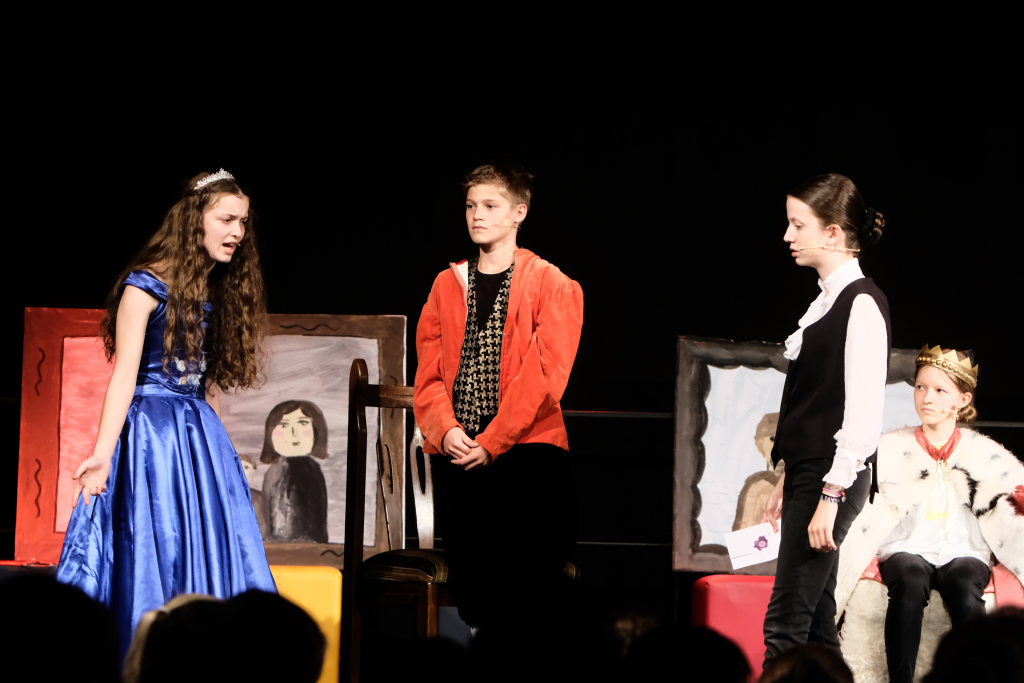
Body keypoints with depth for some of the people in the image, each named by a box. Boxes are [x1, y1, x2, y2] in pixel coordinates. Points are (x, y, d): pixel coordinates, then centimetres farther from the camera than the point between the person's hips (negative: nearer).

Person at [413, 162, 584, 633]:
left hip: (527, 453, -4)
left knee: (530, 593, -7)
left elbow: (544, 373, -9)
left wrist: (492, 443, -15)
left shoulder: (550, 285, 0)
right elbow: (428, 369, 9)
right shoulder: (447, 285, 14)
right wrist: (446, 430, -9)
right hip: (457, 454, 4)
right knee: (471, 586, 3)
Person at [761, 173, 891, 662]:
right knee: (816, 625, 8)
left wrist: (831, 496, -21)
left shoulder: (862, 304, -12)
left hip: (834, 476, -9)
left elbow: (863, 411, -18)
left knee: (785, 623, -12)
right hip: (807, 472, 9)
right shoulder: (827, 300, 15)